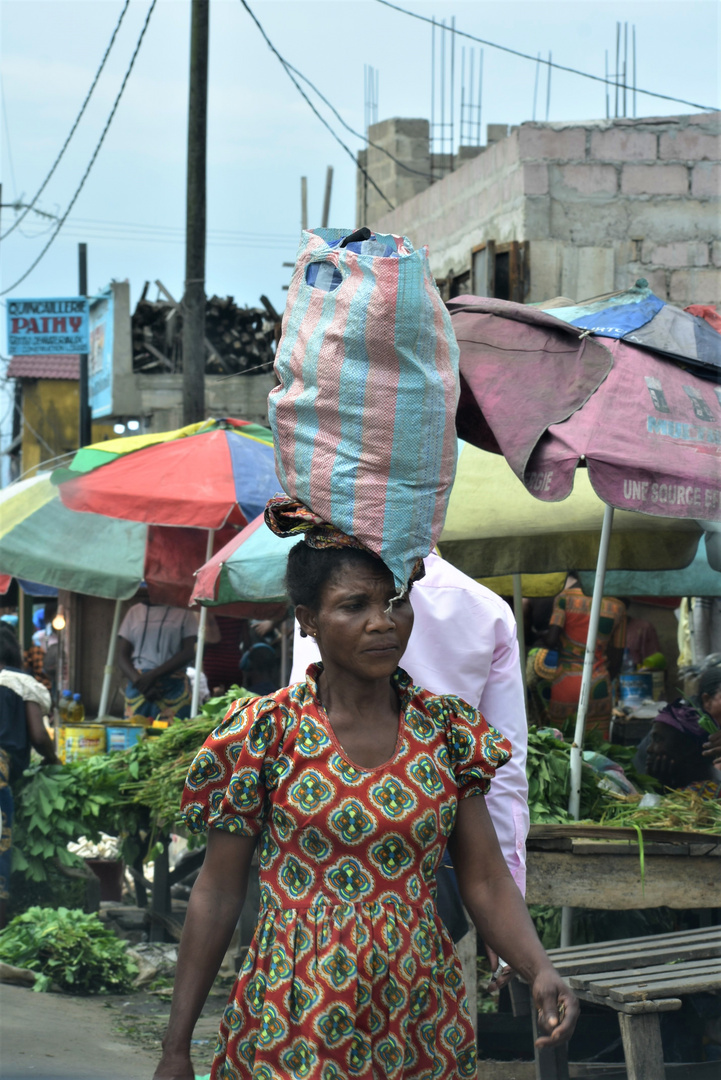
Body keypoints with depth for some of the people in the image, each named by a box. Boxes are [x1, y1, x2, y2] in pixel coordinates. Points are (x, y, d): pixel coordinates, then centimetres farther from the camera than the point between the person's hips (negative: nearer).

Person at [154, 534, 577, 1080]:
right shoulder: (265, 732, -6)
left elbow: (486, 879, 2)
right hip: (292, 1034, -3)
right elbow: (218, 894, -3)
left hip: (419, 1027, 3)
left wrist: (540, 970, -18)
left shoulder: (447, 732, 3)